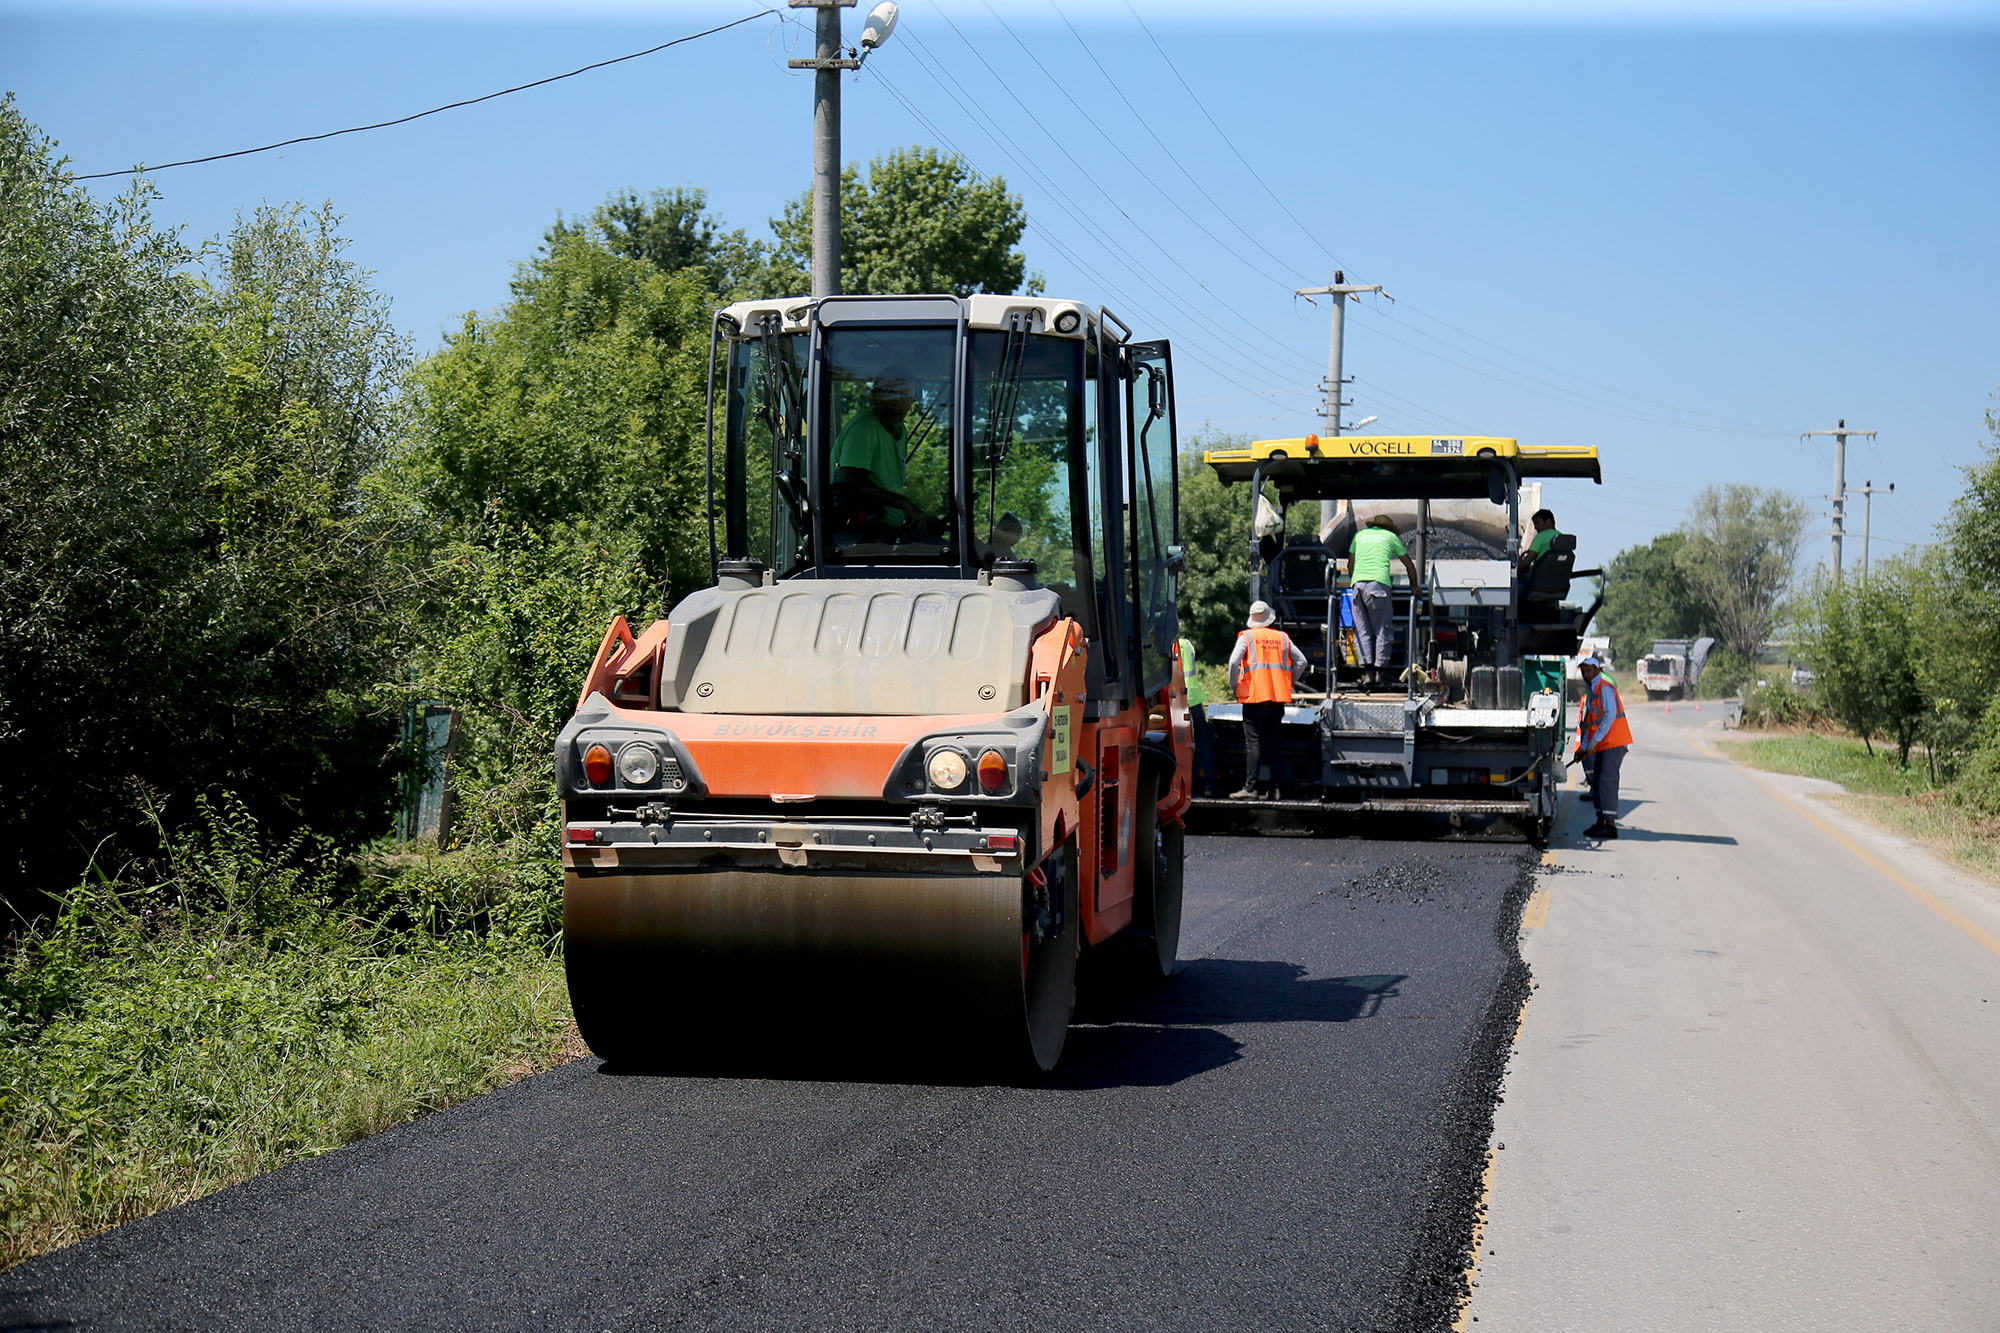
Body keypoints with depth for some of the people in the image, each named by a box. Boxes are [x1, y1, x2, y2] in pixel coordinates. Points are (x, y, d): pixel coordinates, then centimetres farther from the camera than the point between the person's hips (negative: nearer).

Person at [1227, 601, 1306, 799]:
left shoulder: (1247, 637, -1)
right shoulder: (1282, 638, 11)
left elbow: (1234, 661, -13)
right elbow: (1301, 661, 11)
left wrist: (1234, 687, -2)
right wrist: (1289, 683, 18)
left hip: (1254, 697, -4)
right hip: (1278, 699, 4)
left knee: (1253, 743, -6)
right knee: (1273, 742, 11)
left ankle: (1250, 788, -10)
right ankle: (1277, 786, 8)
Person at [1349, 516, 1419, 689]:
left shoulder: (1360, 535, 26)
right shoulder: (1390, 537, 18)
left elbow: (1351, 565, 34)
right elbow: (1409, 565, 24)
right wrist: (1414, 586, 37)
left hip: (1358, 583, 3)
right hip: (1379, 583, -3)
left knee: (1362, 630, 3)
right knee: (1383, 630, 1)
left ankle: (1366, 670, -9)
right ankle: (1380, 671, -6)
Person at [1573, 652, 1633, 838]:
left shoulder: (1605, 688, -11)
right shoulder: (1590, 690, 19)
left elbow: (1610, 716, -21)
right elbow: (1590, 721, 24)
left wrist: (1594, 740, -23)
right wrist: (1583, 747, 20)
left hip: (1614, 742, -10)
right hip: (1601, 745, 10)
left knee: (1607, 781, -14)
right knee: (1595, 779, 9)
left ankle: (1610, 825, -16)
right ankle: (1601, 822, 15)